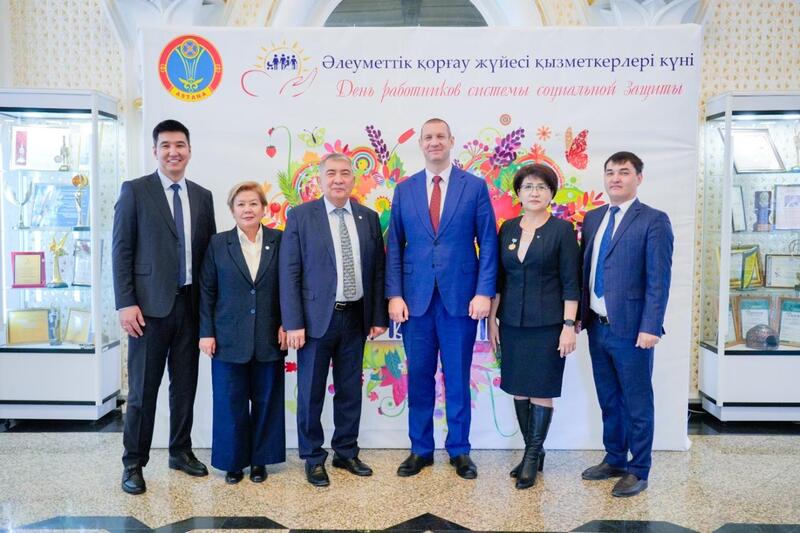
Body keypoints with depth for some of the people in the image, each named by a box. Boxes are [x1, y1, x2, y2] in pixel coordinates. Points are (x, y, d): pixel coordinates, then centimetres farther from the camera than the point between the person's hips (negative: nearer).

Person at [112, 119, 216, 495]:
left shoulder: (202, 196, 11)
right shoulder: (135, 190, -1)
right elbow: (121, 249, -5)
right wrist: (125, 304, -11)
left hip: (191, 305, 4)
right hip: (150, 305, -4)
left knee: (185, 385, 13)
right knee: (143, 389, 3)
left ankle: (180, 451, 28)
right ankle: (134, 463, 17)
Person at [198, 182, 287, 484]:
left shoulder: (279, 242, 2)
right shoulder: (218, 244, 3)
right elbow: (206, 291, 3)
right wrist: (206, 333, -3)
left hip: (269, 339, 1)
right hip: (229, 339, 0)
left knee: (266, 400, 9)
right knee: (231, 401, 6)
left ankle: (260, 459, 24)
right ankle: (233, 460, 22)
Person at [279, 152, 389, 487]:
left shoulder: (369, 218, 6)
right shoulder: (300, 216, -3)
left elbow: (378, 270, 7)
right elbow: (289, 274, -6)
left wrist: (378, 317, 3)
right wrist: (293, 323, -11)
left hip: (355, 317, 3)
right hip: (316, 317, -3)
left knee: (350, 390, 13)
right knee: (311, 393, 7)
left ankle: (346, 452, 29)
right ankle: (313, 458, 23)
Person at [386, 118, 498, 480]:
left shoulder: (475, 186, 2)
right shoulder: (404, 189, 8)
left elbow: (488, 242, 0)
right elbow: (394, 246, 6)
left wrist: (484, 292, -8)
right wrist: (394, 294, -2)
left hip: (460, 297, -1)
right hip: (415, 298, 2)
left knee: (458, 378, 8)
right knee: (419, 377, 9)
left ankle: (459, 450, 23)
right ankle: (420, 449, 23)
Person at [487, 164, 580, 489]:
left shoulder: (562, 230, -4)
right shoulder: (508, 229, 8)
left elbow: (571, 282, -6)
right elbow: (499, 277, 11)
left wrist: (569, 325, -12)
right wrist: (491, 318, 8)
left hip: (547, 324, -4)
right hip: (512, 322, 4)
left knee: (541, 391, 2)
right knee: (518, 389, 9)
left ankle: (533, 456, 15)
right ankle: (532, 451, 24)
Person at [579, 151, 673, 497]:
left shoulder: (654, 221, -7)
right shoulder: (593, 218, 12)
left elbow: (659, 280, -12)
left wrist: (649, 327, -17)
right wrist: (580, 314, 8)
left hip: (631, 328, -6)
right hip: (597, 326, 6)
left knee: (637, 403, 7)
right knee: (608, 399, 17)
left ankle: (638, 470, 20)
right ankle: (614, 460, 32)